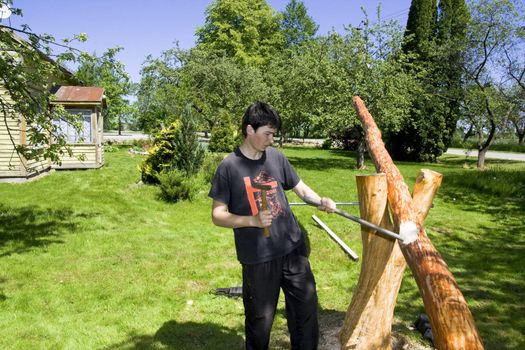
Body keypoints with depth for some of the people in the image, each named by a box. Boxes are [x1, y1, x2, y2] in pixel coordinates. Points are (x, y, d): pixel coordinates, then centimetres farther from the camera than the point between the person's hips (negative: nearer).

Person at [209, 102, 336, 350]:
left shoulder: (276, 157, 4)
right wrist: (252, 220, -22)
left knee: (306, 310, 13)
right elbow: (217, 215, -7)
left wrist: (320, 202, -7)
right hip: (258, 258, -4)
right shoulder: (229, 167, -8)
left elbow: (300, 187, 13)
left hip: (293, 249, 4)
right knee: (260, 320, 10)